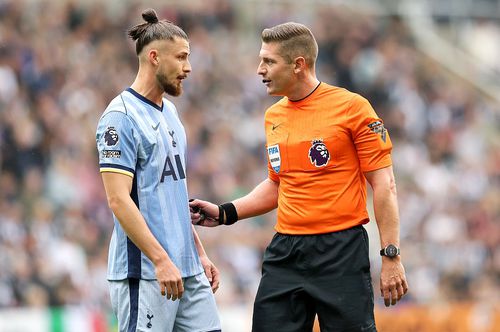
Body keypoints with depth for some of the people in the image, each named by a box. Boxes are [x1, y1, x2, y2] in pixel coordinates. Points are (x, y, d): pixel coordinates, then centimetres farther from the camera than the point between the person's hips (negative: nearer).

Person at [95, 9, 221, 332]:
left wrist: (199, 253, 19)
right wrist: (161, 261, -21)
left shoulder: (170, 112, 16)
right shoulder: (121, 117, -11)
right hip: (144, 273, -8)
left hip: (188, 269, 8)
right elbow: (119, 199, -18)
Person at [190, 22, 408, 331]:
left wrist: (391, 257, -13)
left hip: (341, 252, -6)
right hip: (285, 253, 6)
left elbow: (384, 185, -8)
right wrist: (224, 213, 13)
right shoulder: (274, 116, 12)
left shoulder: (352, 107, -8)